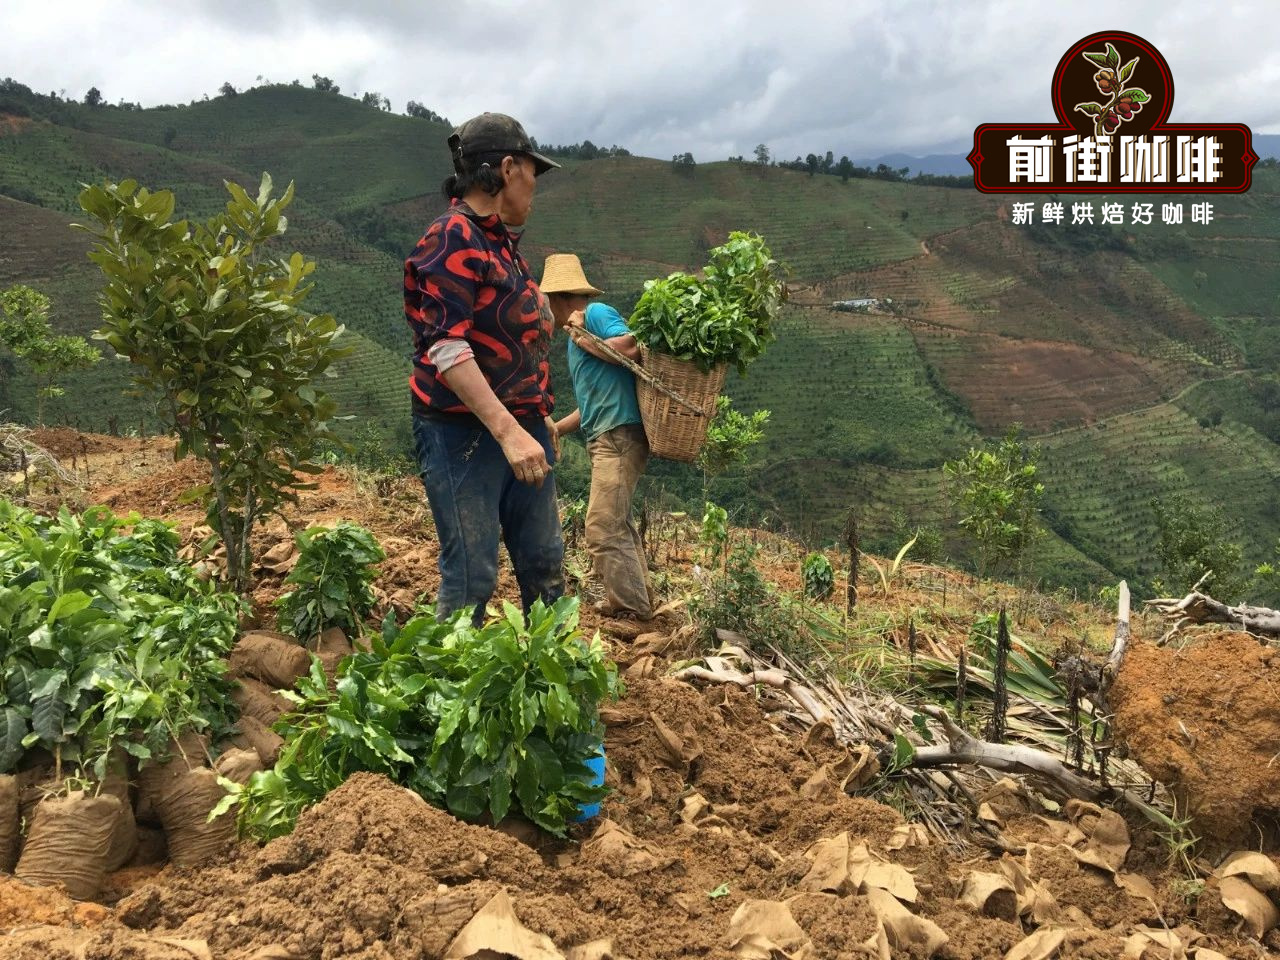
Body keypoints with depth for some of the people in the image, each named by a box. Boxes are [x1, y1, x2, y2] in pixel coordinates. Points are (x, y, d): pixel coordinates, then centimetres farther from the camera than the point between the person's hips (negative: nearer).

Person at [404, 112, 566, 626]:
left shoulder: (501, 241, 17)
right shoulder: (451, 239, -12)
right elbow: (447, 349, -21)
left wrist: (538, 416, 24)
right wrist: (507, 431, -27)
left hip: (521, 428, 9)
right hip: (466, 433, -9)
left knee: (545, 567, 14)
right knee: (472, 578, -4)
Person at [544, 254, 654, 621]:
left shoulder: (596, 313, -3)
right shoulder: (576, 336, 24)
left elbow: (633, 347, -22)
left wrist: (584, 340, -9)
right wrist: (554, 429, 26)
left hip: (620, 436, -11)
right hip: (606, 439, 11)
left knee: (603, 528, -13)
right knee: (618, 525, 16)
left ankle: (630, 608, -8)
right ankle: (638, 601, 24)